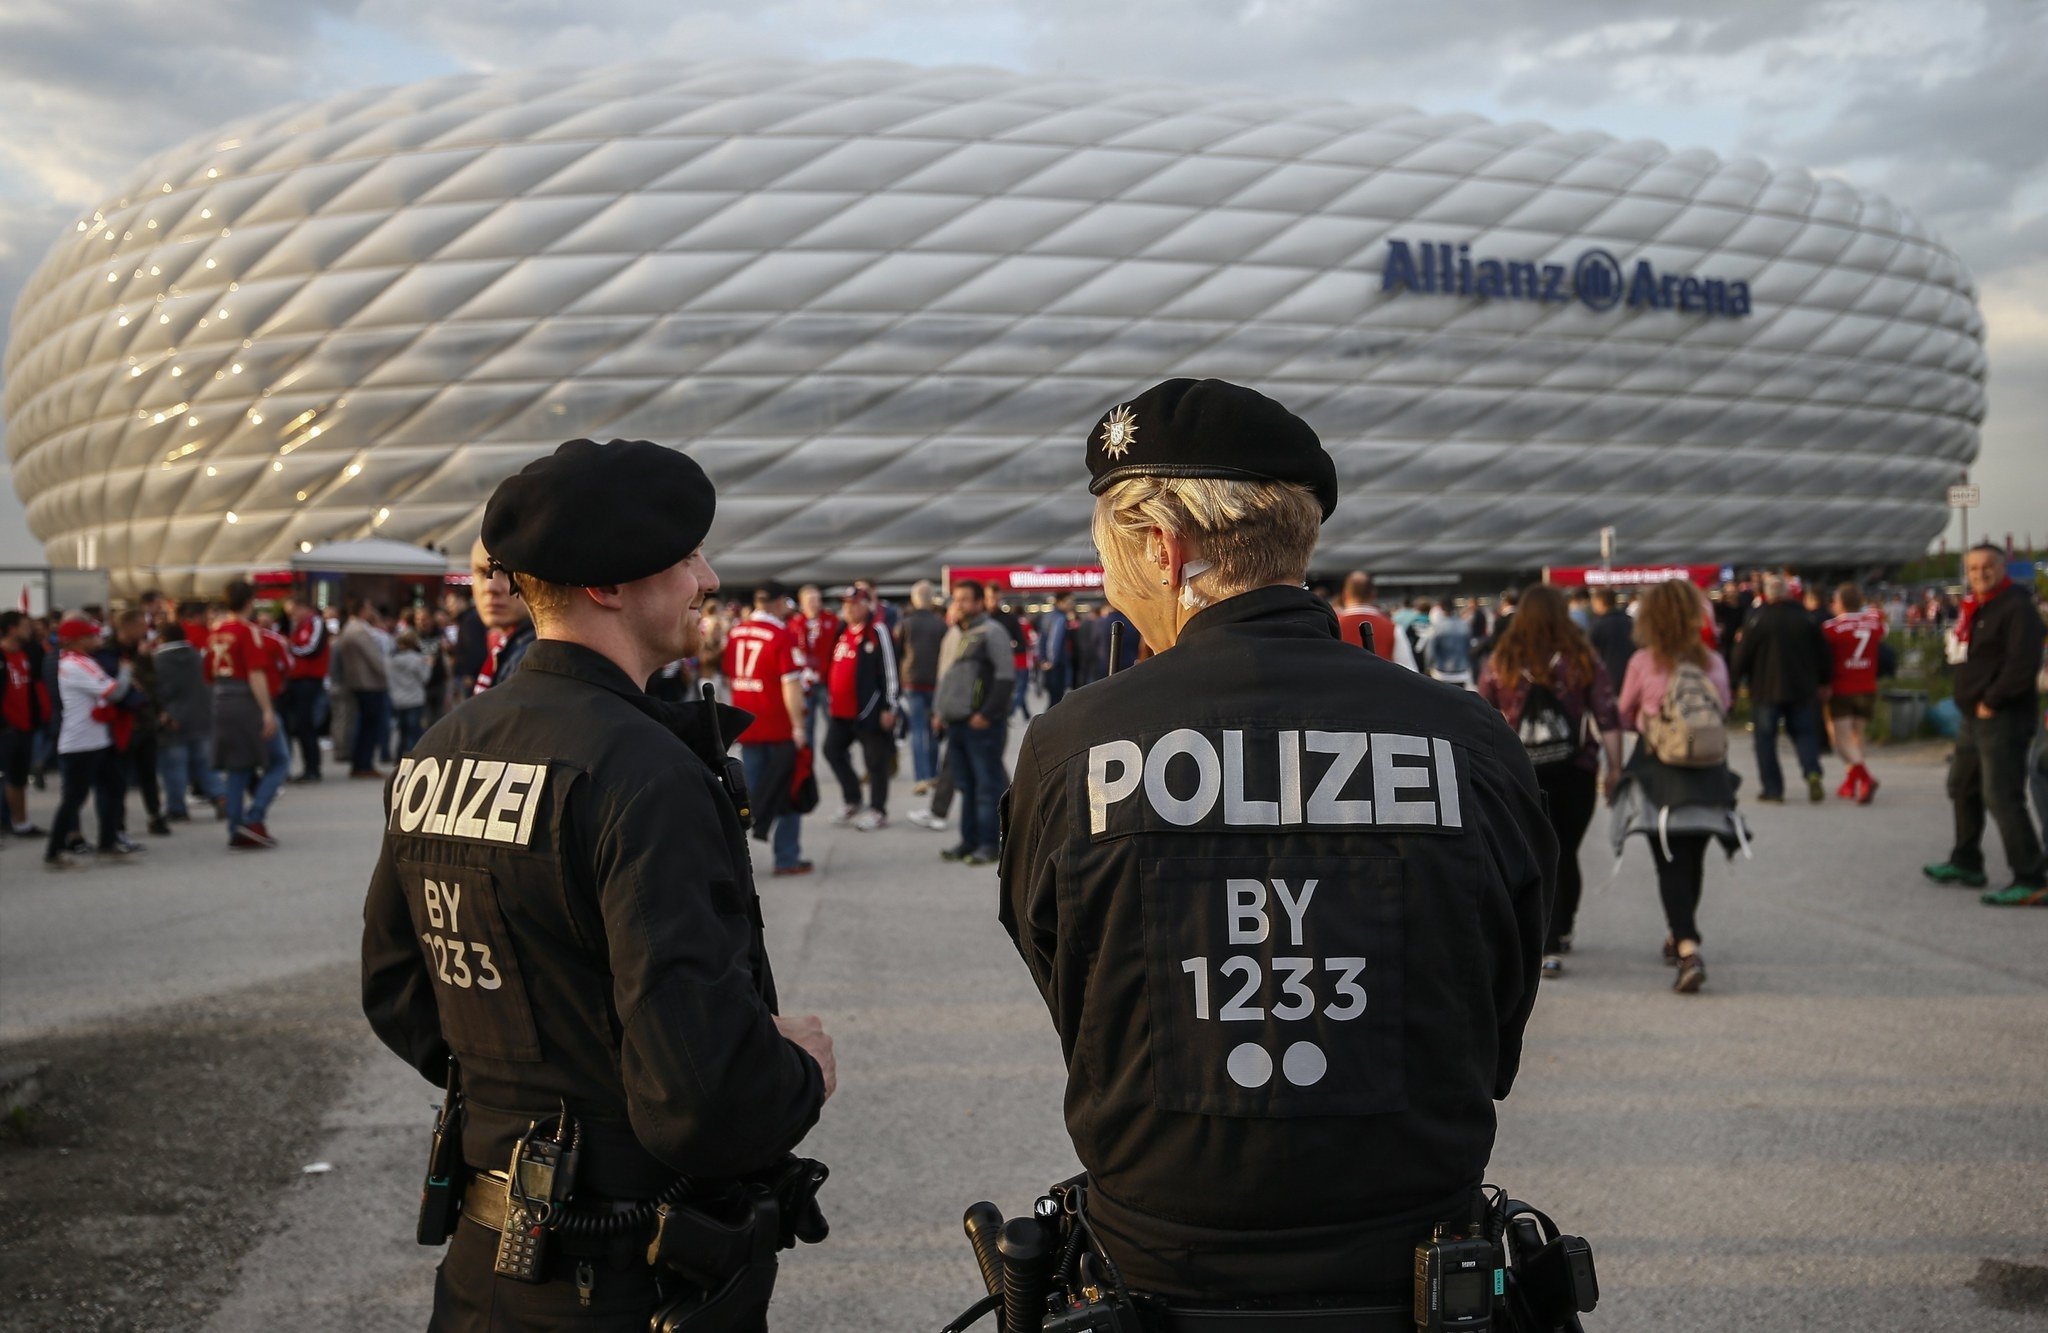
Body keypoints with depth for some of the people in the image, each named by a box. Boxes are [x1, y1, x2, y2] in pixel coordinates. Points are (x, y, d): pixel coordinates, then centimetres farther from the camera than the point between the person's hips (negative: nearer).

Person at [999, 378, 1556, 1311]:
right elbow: (1497, 1049, 5)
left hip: (1156, 1274, -1)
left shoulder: (1065, 750, -9)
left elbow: (1072, 1018, 3)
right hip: (1412, 1278, 1)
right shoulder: (1474, 745, -7)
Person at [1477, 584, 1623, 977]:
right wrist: (1615, 768, 2)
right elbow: (1607, 719, -3)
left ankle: (1549, 947, 4)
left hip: (1519, 777, 0)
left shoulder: (1500, 661, 0)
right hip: (1574, 772, 1)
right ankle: (1559, 934, 23)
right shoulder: (1584, 659, 0)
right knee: (1565, 855, 13)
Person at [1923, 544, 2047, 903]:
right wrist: (1971, 702, 10)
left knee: (2002, 798, -15)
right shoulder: (1975, 608, 16)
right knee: (1962, 788, 22)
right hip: (1975, 716, 11)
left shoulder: (2015, 608, -14)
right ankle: (1966, 864, 37)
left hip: (2003, 718, -11)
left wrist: (1991, 702, -18)